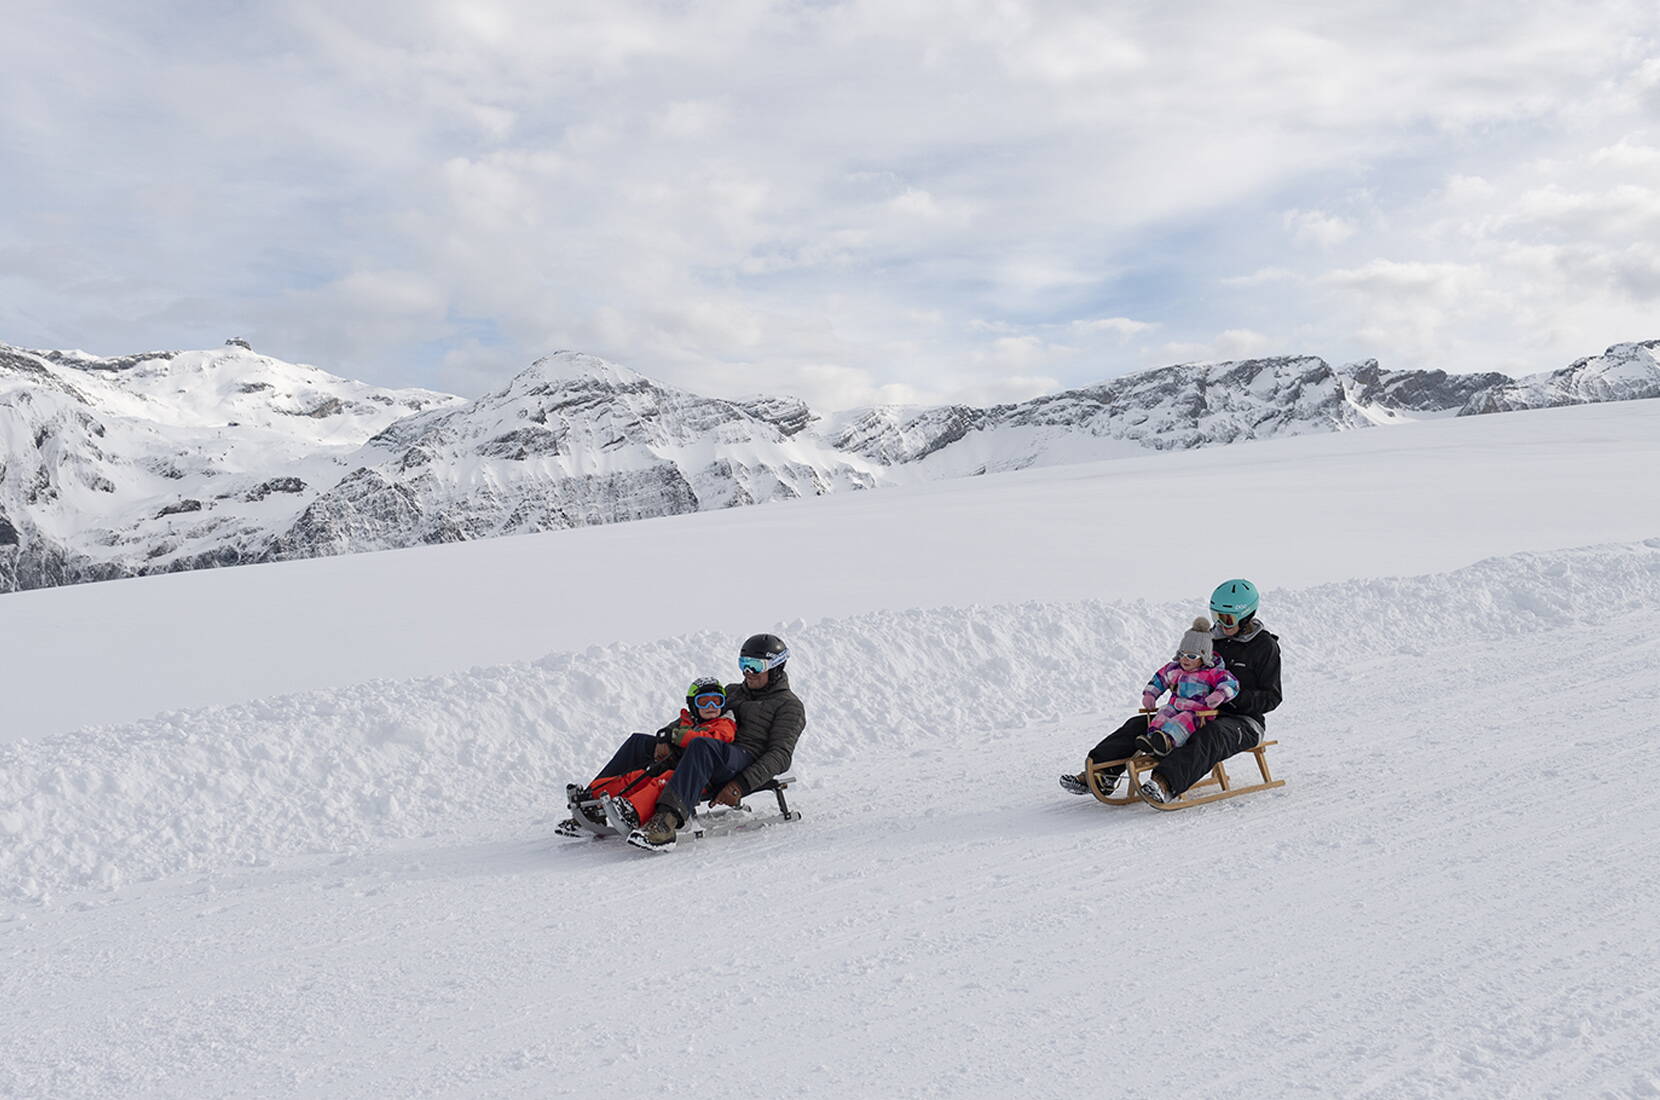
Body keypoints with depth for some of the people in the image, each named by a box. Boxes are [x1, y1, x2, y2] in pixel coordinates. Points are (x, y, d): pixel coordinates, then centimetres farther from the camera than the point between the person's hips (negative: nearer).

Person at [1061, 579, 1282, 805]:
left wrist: (1234, 698, -23)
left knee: (1211, 735, -42)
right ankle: (1099, 774, -24)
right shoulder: (1214, 637, 13)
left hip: (1245, 721, -7)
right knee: (1141, 724, -10)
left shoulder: (1265, 646, -5)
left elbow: (1271, 697, -7)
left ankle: (1165, 785, -62)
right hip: (1203, 715, 7)